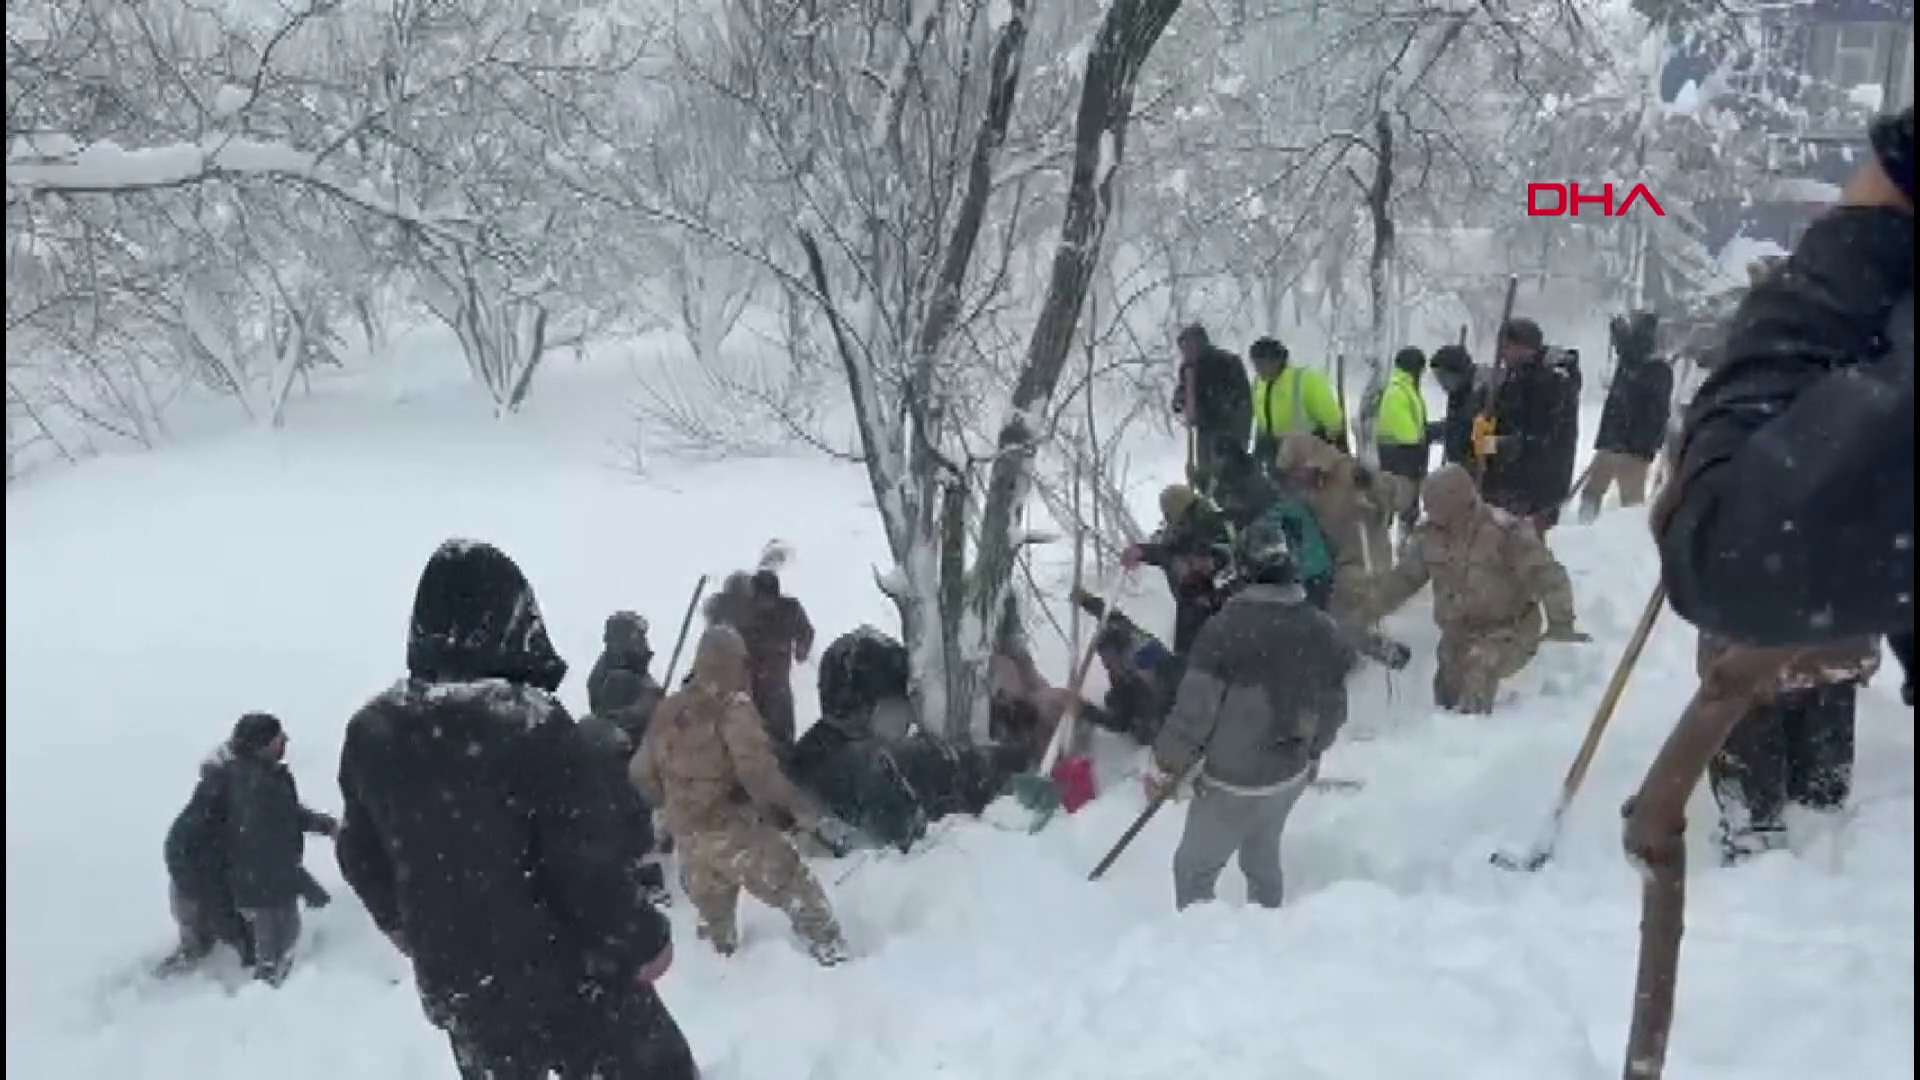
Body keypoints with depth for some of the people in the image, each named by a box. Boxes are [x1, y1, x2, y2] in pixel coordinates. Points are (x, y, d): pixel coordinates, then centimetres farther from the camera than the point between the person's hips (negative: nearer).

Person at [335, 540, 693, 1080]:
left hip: (456, 984, 6)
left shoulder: (371, 731, -4)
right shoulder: (533, 725, -25)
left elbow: (361, 858, 9)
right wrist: (642, 941, -6)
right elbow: (591, 863, -23)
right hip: (569, 976, -6)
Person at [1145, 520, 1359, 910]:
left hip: (1234, 783, -6)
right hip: (1290, 777, 6)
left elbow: (1194, 709, -20)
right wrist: (1312, 754, 24)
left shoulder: (1228, 627, -23)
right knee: (1262, 859, 26)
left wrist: (1164, 767, -6)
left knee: (1193, 871, 10)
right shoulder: (1321, 629, -4)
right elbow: (1334, 705, 6)